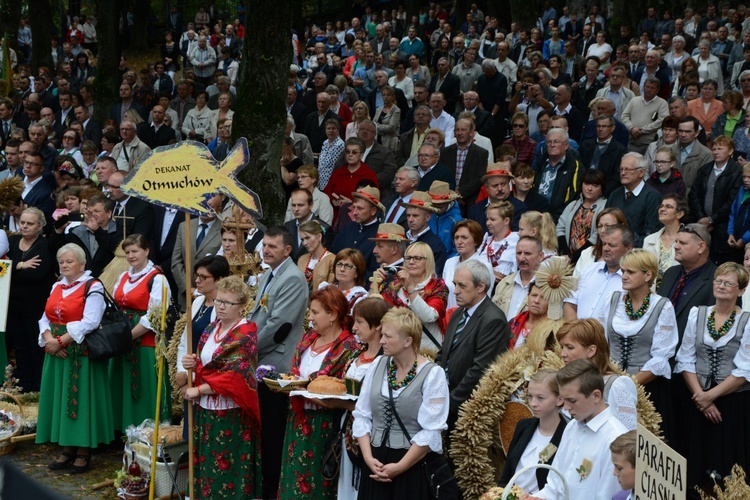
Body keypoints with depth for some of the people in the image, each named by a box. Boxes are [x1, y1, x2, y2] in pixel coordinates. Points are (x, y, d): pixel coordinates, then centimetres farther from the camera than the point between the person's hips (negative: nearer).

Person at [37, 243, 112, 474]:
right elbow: (45, 318, 10)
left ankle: (83, 452, 5)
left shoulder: (92, 287, -8)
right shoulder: (56, 287, 14)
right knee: (60, 400, 8)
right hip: (56, 354, 7)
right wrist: (49, 339, -11)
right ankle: (67, 449, 17)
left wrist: (61, 341, -19)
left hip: (81, 355, -7)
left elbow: (89, 323, -18)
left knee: (81, 400, -3)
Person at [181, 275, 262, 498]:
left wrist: (198, 390, -15)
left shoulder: (245, 334, -13)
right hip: (205, 409, 7)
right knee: (207, 466, 12)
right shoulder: (212, 327, 10)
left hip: (229, 414, -7)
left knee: (227, 471, 1)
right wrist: (194, 363, -4)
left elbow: (235, 375, -21)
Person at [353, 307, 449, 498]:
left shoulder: (432, 374, -8)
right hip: (375, 463, 4)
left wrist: (400, 467, -13)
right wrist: (368, 457, -5)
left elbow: (431, 432, -12)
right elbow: (361, 416, 6)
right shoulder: (378, 365, 6)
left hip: (413, 466, -4)